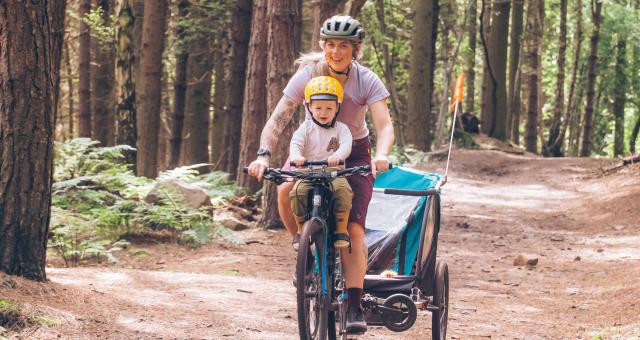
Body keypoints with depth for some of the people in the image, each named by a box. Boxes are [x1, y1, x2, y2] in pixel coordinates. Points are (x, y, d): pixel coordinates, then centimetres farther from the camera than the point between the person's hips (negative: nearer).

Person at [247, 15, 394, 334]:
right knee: (286, 191, -30)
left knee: (353, 228, -17)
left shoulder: (367, 81, -18)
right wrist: (263, 155, -41)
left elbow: (384, 125, -28)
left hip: (354, 153, -1)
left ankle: (354, 308, -15)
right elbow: (278, 118, -24)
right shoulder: (307, 75, -18)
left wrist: (381, 155, -50)